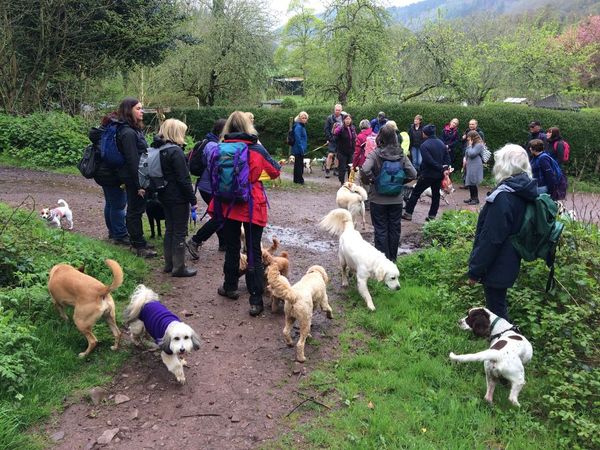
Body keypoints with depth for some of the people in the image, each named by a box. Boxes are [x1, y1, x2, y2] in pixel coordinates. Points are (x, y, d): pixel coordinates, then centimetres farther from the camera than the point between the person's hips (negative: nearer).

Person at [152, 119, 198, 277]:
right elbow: (184, 179, -20)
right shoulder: (176, 151, -18)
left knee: (169, 230, 16)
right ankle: (179, 267, 7)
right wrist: (193, 200, -15)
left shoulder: (159, 150, 9)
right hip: (178, 198, -8)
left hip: (165, 196, 9)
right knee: (180, 232, 0)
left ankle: (169, 264, 24)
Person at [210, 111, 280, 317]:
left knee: (232, 248, 18)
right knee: (254, 253, 1)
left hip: (229, 206, 2)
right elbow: (275, 172, 7)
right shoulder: (257, 149, -5)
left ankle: (230, 287, 34)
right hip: (252, 206, -2)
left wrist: (214, 206, 18)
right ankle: (256, 301, -1)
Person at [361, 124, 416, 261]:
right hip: (396, 199, 3)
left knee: (381, 229, 6)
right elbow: (413, 174, -3)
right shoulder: (401, 155, -2)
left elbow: (365, 170, -28)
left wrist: (370, 180, -11)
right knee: (394, 229, 13)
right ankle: (392, 259, 23)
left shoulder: (375, 154, -13)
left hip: (378, 199, -3)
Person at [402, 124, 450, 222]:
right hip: (439, 175, 6)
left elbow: (429, 161, -24)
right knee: (436, 194, 14)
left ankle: (408, 213, 7)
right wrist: (445, 168, -5)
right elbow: (447, 158, 4)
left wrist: (441, 168, -15)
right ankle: (432, 216, 16)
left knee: (416, 193, 5)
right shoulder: (441, 143, 7)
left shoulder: (424, 145, -15)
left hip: (427, 175, -6)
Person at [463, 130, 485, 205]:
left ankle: (476, 199, 0)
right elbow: (466, 153, 24)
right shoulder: (471, 144, 18)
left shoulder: (479, 145, -13)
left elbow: (471, 154, -20)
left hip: (475, 167, -10)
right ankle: (472, 197, 23)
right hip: (469, 166, 10)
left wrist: (470, 145, -12)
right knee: (469, 182, 12)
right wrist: (465, 158, 8)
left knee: (473, 182, -8)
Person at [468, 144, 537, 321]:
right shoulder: (524, 192, 2)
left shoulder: (503, 196, -26)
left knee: (496, 309, 6)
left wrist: (474, 270, -16)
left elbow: (490, 239, -25)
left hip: (496, 266, -9)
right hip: (510, 262, 9)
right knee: (498, 303, 24)